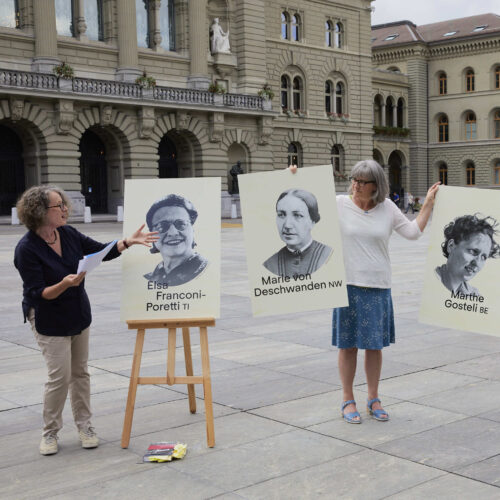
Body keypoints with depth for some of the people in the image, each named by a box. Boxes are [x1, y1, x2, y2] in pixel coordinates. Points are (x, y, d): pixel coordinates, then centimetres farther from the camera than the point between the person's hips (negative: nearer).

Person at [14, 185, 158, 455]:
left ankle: (84, 425, 23)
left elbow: (101, 251, 6)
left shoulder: (68, 234, -4)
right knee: (60, 376, -7)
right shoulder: (27, 249, -21)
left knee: (80, 371, 10)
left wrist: (128, 242, -9)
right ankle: (50, 432, 12)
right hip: (49, 320, -6)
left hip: (78, 314, 6)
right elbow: (37, 293, -22)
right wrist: (64, 285, -38)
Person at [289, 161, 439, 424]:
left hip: (378, 286, 2)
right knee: (348, 344, 4)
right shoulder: (338, 204, -3)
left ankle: (373, 399, 24)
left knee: (375, 344, 10)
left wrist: (428, 203, 7)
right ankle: (348, 401, 17)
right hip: (348, 284, -2)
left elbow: (413, 232, 10)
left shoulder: (387, 208, 4)